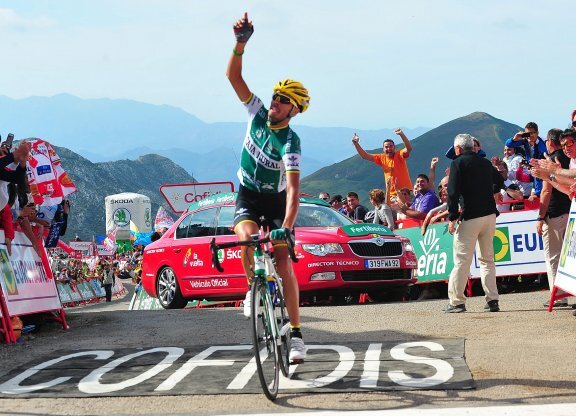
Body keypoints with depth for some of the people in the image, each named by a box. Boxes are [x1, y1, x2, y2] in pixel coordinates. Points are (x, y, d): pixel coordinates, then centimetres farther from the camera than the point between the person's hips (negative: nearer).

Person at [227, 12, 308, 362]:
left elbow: (293, 187, -34)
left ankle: (296, 333, -7)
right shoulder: (258, 113, -10)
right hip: (248, 197, 3)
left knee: (284, 265, -13)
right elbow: (233, 76, -14)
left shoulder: (290, 142, -24)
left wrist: (286, 226, -47)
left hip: (276, 201, -3)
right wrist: (241, 43, -30)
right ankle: (254, 289, -4)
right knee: (247, 238, -30)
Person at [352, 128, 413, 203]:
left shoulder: (399, 156, -6)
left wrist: (402, 135, -40)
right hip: (391, 194, 4)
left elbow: (409, 148, -25)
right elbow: (365, 156, 8)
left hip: (405, 191, -4)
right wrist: (356, 143, -1)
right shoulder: (381, 158, 7)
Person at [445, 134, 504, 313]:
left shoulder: (458, 163, -4)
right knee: (487, 259, 13)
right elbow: (499, 182, 28)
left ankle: (457, 301, -4)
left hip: (470, 217, -6)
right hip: (490, 215, 6)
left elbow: (453, 191, -12)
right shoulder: (485, 162, 14)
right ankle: (492, 300, 7)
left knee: (462, 260, -3)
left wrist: (452, 218, -9)